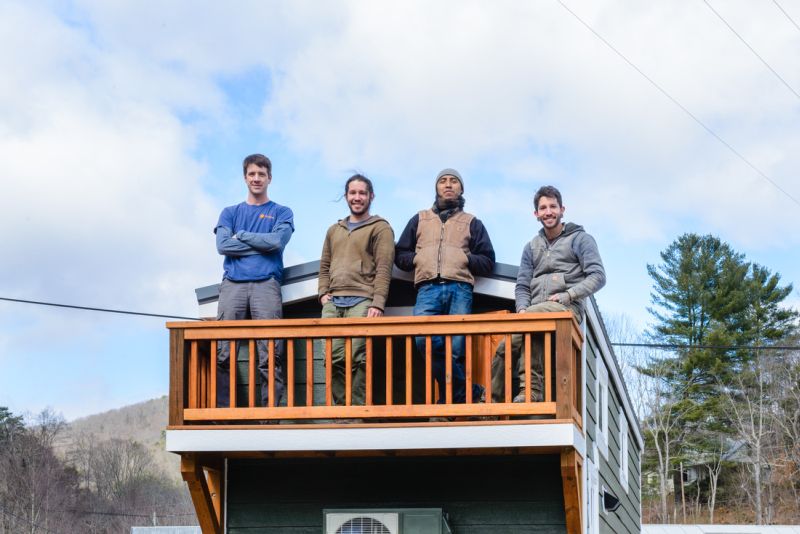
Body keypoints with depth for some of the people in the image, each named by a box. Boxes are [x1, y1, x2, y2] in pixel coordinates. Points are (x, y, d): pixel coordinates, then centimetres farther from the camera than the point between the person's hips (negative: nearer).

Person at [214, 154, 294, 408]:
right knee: (223, 353, -9)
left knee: (270, 356, -11)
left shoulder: (281, 213, 16)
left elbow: (276, 241, -4)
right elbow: (222, 245, 4)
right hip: (233, 285, 2)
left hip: (266, 285, -2)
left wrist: (241, 236, 4)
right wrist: (261, 244, 1)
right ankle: (222, 412, -8)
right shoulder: (230, 212, 21)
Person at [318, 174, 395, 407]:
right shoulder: (334, 230, 25)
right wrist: (323, 293, 9)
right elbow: (324, 266, 26)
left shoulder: (380, 228, 6)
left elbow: (383, 269, -3)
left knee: (357, 359, -14)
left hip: (361, 302, -5)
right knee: (334, 359, -4)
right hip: (333, 303, 5)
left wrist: (377, 304, -14)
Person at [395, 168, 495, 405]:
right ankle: (468, 392, -18)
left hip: (459, 290, 0)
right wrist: (417, 258, 7)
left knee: (455, 348, -14)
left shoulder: (472, 223, 24)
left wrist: (466, 259, 1)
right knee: (424, 339, -25)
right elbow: (399, 254, 26)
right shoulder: (420, 219, 28)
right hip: (428, 290, 0)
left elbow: (488, 261, 19)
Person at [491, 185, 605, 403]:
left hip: (566, 309, -5)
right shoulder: (531, 247, 26)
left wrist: (567, 296, -12)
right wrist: (522, 308, -3)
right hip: (536, 310, 5)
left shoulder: (580, 239, 11)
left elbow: (598, 276, 0)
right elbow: (522, 286, 19)